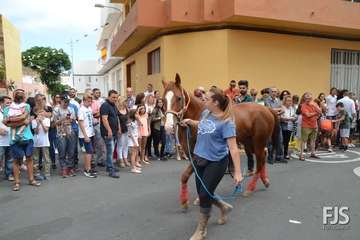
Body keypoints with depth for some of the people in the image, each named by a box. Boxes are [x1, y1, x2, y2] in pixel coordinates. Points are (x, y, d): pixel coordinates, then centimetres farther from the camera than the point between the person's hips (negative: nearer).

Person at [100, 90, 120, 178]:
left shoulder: (114, 106, 16)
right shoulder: (105, 106, -13)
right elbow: (104, 119, -22)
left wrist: (118, 128, 19)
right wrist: (109, 130, -26)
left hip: (114, 132, 9)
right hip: (108, 132, -9)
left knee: (111, 150, 15)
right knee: (110, 150, -9)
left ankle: (109, 166, 26)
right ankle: (111, 170, -6)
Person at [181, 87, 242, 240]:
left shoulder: (226, 122, -21)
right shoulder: (205, 113, 1)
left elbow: (233, 148, -24)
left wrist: (237, 172, -28)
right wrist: (190, 121, 8)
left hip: (216, 163, -7)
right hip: (199, 159, 8)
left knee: (205, 195, -2)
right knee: (201, 193, 15)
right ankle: (224, 208, 44)